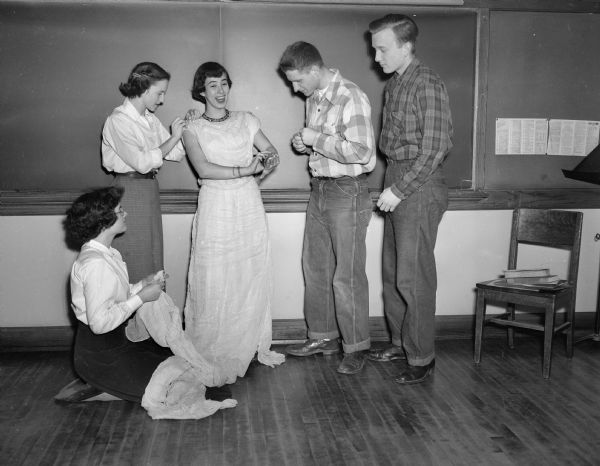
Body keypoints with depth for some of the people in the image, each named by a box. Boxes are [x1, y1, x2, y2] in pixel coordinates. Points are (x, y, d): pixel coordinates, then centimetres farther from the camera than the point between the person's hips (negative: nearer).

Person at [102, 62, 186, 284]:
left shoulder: (150, 118, 10)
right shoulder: (118, 120, -12)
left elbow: (175, 153, 11)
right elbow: (142, 162, -20)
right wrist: (174, 137, -16)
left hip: (150, 190, 8)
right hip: (130, 189, -8)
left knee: (153, 259, 12)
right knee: (135, 266, -1)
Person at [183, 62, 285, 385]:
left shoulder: (246, 120, 13)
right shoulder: (192, 129, 2)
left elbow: (272, 154, 8)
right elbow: (203, 168, -12)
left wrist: (263, 164, -14)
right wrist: (243, 170, -19)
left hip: (249, 206, 3)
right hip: (215, 208, -3)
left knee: (253, 278, 7)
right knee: (214, 283, -2)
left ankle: (253, 346, 22)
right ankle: (212, 356, 8)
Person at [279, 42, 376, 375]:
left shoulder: (351, 98, -17)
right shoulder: (313, 99, 11)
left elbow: (360, 151, -26)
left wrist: (316, 139, -19)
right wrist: (304, 144, 3)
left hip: (347, 191, -9)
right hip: (319, 188, 9)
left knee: (347, 275, -2)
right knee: (315, 267, 14)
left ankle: (355, 347, 12)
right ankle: (323, 337, 28)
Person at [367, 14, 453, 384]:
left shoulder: (427, 85, -14)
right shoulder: (394, 84, 13)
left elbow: (434, 148, -18)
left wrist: (400, 190, -18)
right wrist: (391, 187, 10)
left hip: (419, 187, -9)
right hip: (397, 184, 9)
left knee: (413, 277, -4)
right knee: (393, 271, 14)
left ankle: (422, 357, 9)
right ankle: (400, 343, 28)